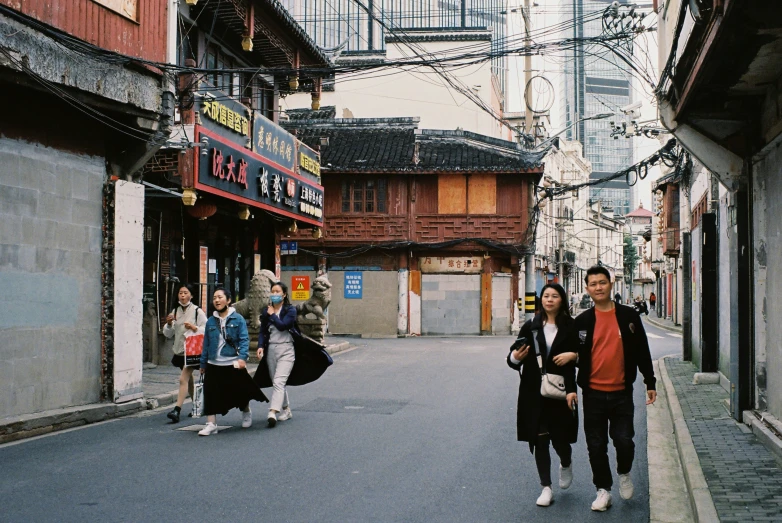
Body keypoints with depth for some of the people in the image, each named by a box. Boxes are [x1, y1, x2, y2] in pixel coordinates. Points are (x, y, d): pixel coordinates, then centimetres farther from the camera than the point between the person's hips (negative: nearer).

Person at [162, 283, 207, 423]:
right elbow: (168, 334, 10)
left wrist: (195, 328, -24)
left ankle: (177, 410, -22)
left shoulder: (197, 311, -8)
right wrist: (169, 324, -8)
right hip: (179, 350, 7)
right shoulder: (175, 311, 8)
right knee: (188, 379, 18)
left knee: (183, 379, -17)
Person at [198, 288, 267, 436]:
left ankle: (246, 413, 39)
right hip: (214, 365, 3)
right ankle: (211, 424, 3)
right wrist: (203, 363, 14)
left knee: (240, 391, 10)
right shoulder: (211, 321, 7)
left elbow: (244, 339, -10)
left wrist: (242, 357, -22)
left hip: (233, 364, -3)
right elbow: (206, 344, 12)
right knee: (211, 394, -3)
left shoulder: (237, 319, -5)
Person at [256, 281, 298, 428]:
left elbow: (282, 325, -18)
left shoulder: (290, 310, -3)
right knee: (277, 383, 12)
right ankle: (286, 410, 27)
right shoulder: (267, 311, 11)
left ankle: (272, 413, -30)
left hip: (286, 350, -6)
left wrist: (272, 315, -6)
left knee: (278, 382, -18)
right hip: (271, 350, 6)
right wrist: (261, 346, -7)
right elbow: (262, 331, 8)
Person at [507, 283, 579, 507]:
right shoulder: (530, 327, 4)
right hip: (534, 393, 2)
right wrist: (515, 357, -19)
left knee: (559, 437, 1)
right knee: (540, 439, 3)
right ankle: (546, 488, 14)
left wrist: (573, 355, -18)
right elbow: (514, 359, 4)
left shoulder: (571, 327, -1)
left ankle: (566, 464, 37)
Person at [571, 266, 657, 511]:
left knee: (624, 440, -5)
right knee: (596, 445, 6)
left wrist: (650, 383, 5)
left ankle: (624, 473, 26)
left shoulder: (629, 316, 1)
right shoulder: (583, 321, 2)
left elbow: (642, 351, 5)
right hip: (593, 393, 1)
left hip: (622, 392, -1)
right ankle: (603, 490, 19)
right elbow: (574, 354, 6)